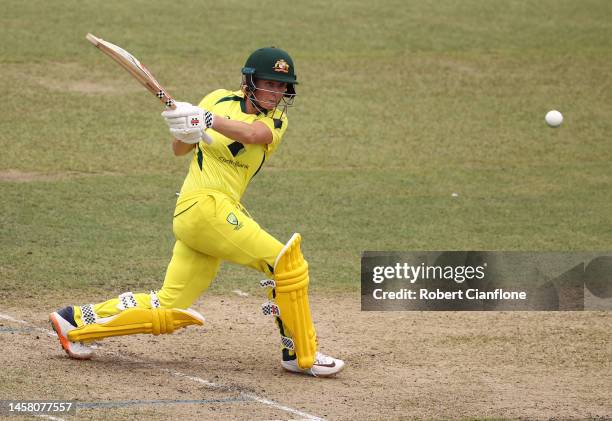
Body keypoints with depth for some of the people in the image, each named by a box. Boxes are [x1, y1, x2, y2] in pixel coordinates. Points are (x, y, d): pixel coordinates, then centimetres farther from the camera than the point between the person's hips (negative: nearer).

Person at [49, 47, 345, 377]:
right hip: (204, 204, -5)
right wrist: (183, 132, -14)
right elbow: (180, 149, 10)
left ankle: (79, 320, 19)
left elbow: (253, 134, -14)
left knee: (168, 310, 6)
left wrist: (206, 120, -31)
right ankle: (302, 355, -6)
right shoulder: (220, 100, 5)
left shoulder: (276, 121, 11)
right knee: (287, 260, -14)